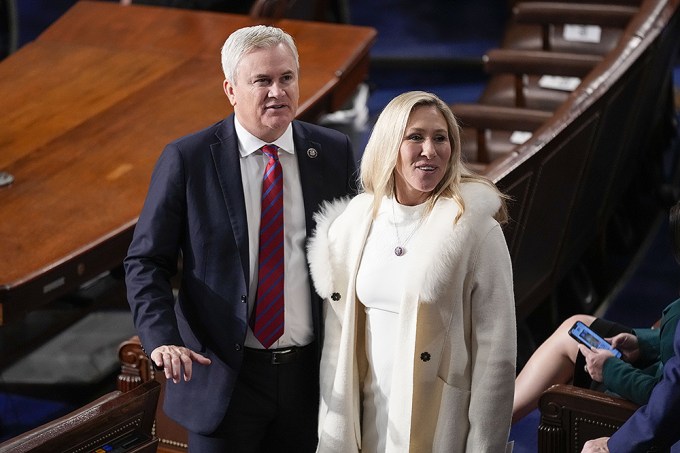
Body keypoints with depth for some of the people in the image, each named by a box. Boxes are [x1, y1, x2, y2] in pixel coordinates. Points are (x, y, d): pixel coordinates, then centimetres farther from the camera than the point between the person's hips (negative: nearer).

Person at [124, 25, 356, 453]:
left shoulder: (335, 152, 0)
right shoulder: (187, 159, -7)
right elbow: (146, 261, -5)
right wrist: (162, 339, -20)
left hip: (309, 372, 3)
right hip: (222, 376, -2)